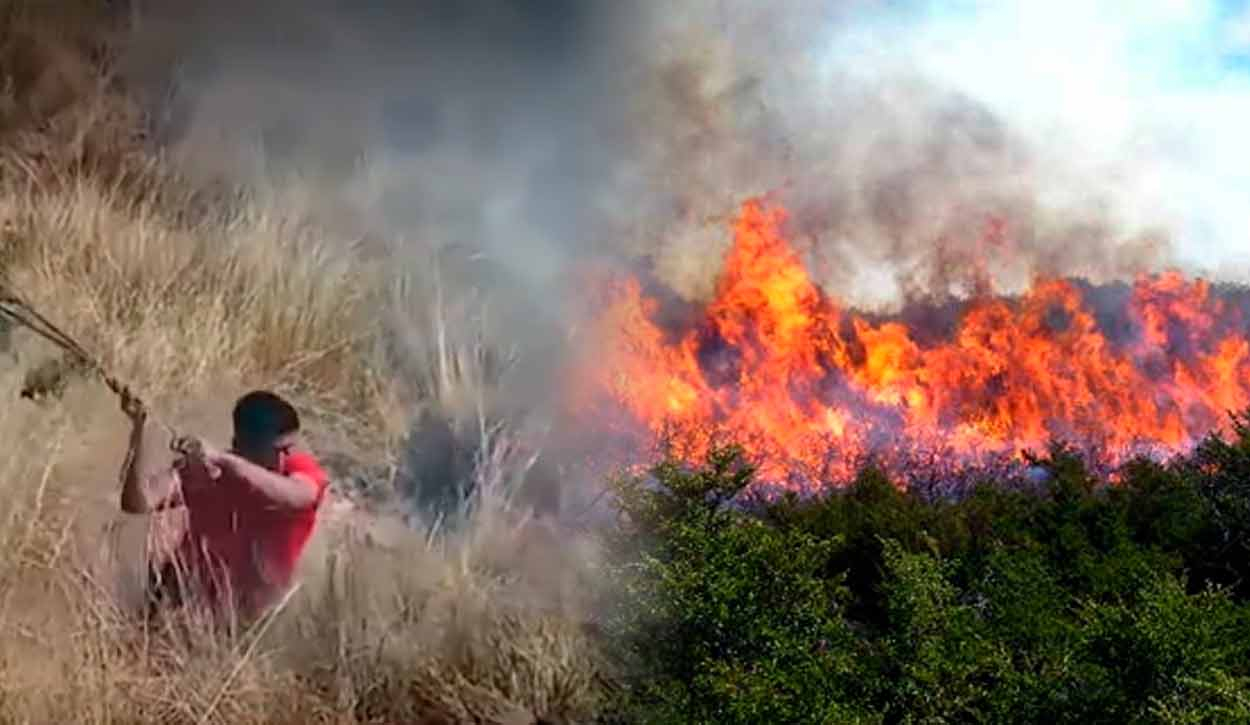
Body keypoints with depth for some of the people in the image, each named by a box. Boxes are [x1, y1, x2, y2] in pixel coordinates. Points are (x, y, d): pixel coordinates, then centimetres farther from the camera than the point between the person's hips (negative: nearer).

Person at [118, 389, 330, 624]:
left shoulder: (303, 470, -18)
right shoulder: (200, 470, -14)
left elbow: (293, 497, -42)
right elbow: (138, 503, -28)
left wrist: (223, 460, -54)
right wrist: (139, 428, -38)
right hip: (192, 602, 1)